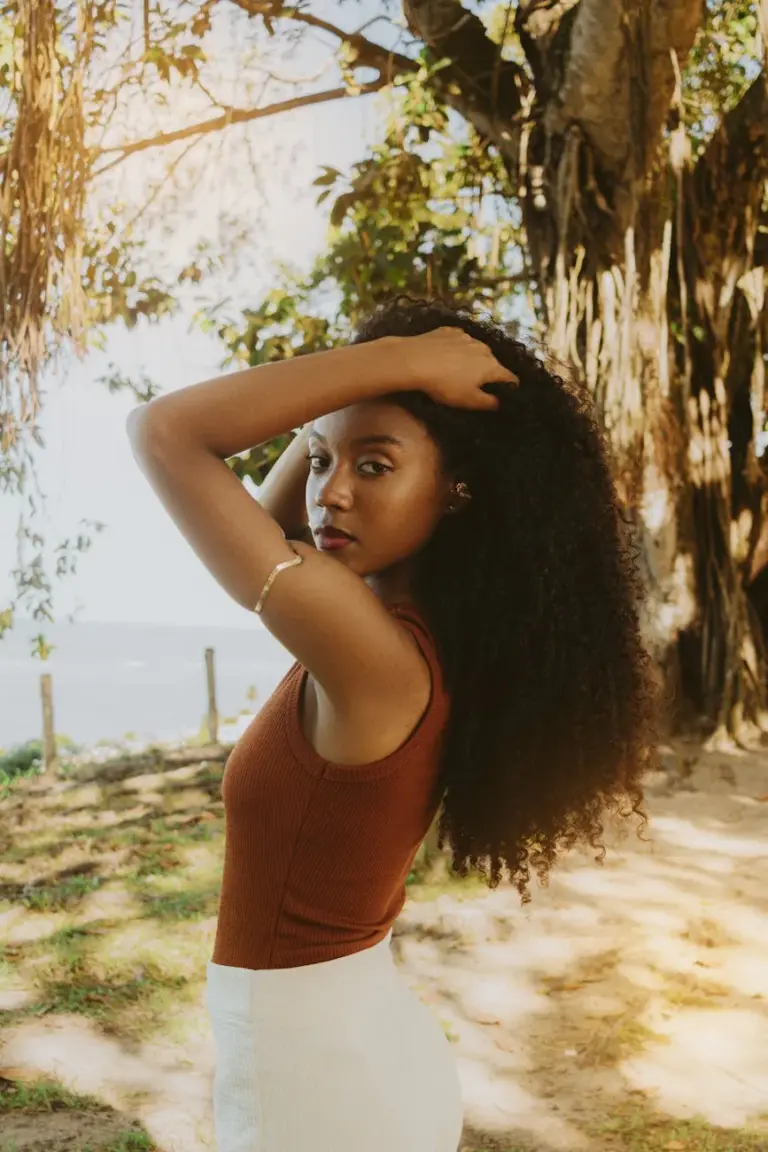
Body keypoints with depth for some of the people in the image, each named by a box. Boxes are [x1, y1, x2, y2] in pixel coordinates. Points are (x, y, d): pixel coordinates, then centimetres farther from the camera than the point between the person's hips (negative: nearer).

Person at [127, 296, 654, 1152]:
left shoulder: (375, 653, -28)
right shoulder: (435, 633, -3)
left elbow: (163, 433, -28)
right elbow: (272, 522, 13)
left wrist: (396, 358, -25)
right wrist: (332, 431, -1)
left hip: (312, 1077, -8)